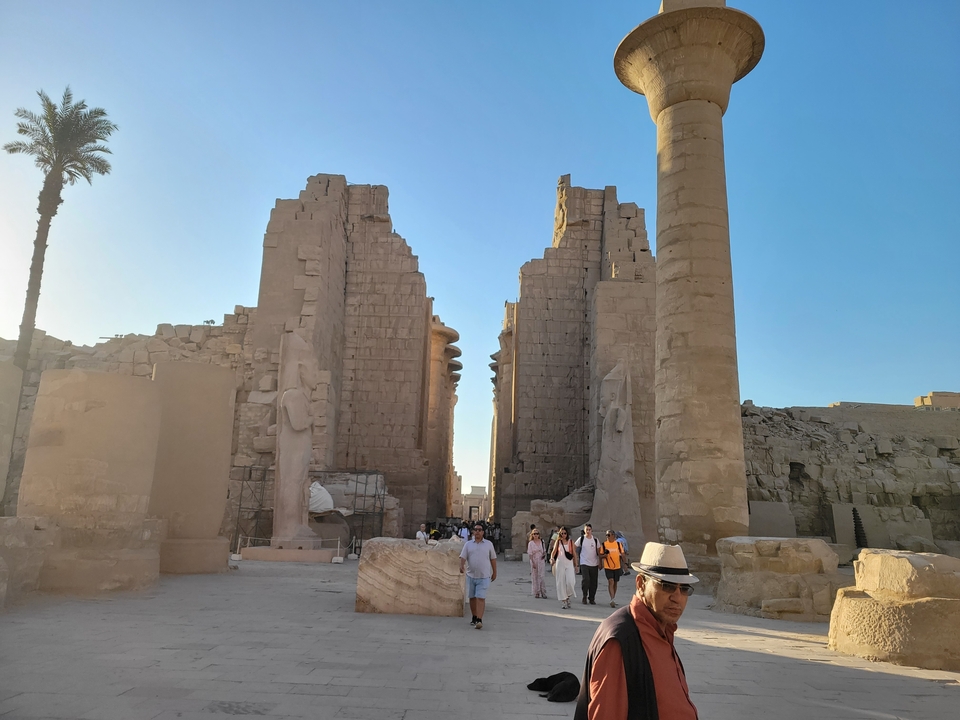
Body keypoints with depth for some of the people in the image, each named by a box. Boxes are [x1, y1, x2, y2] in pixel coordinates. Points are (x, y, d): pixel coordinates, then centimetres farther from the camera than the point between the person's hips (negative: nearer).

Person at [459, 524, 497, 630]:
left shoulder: (489, 544, 4)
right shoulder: (468, 544, 6)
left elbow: (493, 559, 10)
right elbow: (463, 556, -3)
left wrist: (494, 573, 11)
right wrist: (461, 566, -22)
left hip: (484, 576, -2)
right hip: (471, 575, 3)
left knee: (481, 598, -11)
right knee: (472, 597, 11)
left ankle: (479, 620, -13)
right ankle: (474, 617, 26)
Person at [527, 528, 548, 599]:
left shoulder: (541, 542, 6)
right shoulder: (530, 543, -3)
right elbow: (530, 554, -6)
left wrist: (544, 554, -5)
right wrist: (533, 563, -13)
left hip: (541, 561, 2)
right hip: (534, 561, -2)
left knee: (542, 576, -2)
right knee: (535, 577, 3)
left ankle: (543, 593, 4)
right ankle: (536, 593, 13)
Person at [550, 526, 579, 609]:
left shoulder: (571, 542, 5)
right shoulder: (558, 542, 6)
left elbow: (574, 554, 8)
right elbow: (553, 552, 3)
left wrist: (576, 565, 7)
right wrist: (552, 558, -18)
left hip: (569, 564, 0)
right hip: (560, 564, 0)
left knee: (570, 582, -13)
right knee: (561, 583, 0)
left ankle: (568, 597, 12)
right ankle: (563, 601, 9)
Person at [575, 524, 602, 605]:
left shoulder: (595, 540, 5)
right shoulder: (581, 539, -1)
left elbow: (598, 552, 9)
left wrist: (600, 563, 7)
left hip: (594, 564, 3)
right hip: (584, 563, -3)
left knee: (593, 583, 6)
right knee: (585, 580, -15)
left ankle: (592, 599, 19)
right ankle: (584, 596, 4)